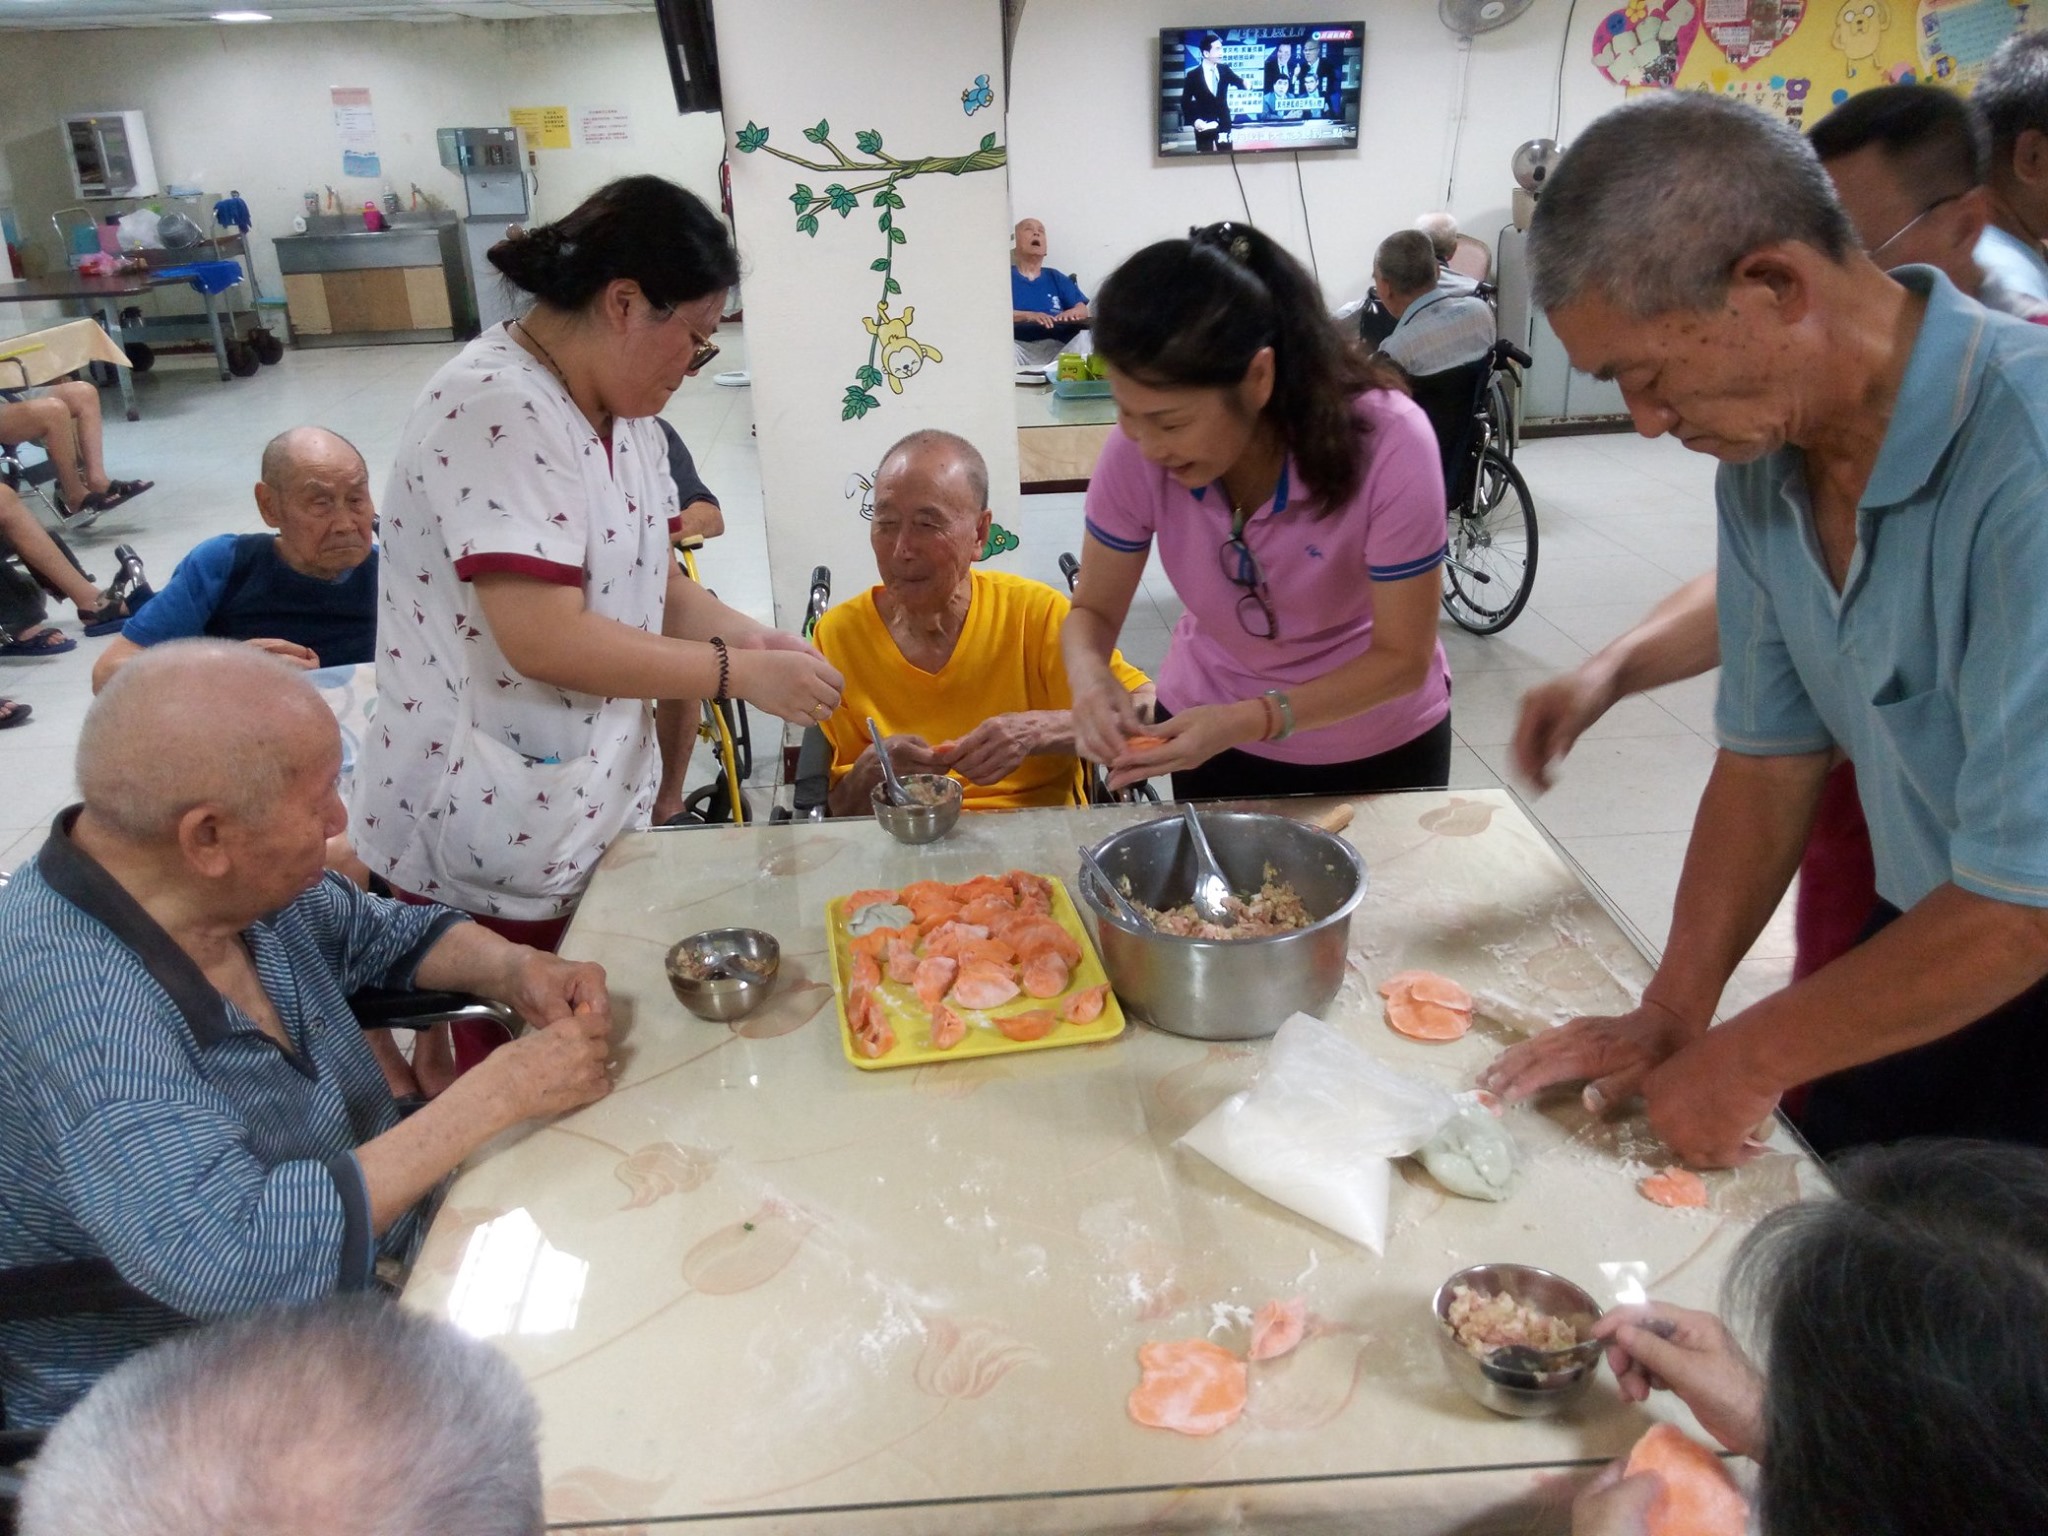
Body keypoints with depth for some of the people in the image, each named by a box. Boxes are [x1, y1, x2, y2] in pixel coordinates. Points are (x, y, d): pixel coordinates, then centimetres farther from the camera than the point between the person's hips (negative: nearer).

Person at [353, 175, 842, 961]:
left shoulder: (624, 413, 7)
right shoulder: (495, 409, -22)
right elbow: (543, 639, -28)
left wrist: (750, 639, -7)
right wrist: (740, 673, -21)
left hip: (592, 815, 8)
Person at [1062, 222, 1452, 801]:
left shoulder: (1388, 445, -31)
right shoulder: (1135, 453, -23)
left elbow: (1403, 659, -23)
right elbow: (1093, 610, -10)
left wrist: (1250, 721, -37)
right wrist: (1090, 676, -32)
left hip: (1379, 745, -1)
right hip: (1205, 733, 2)